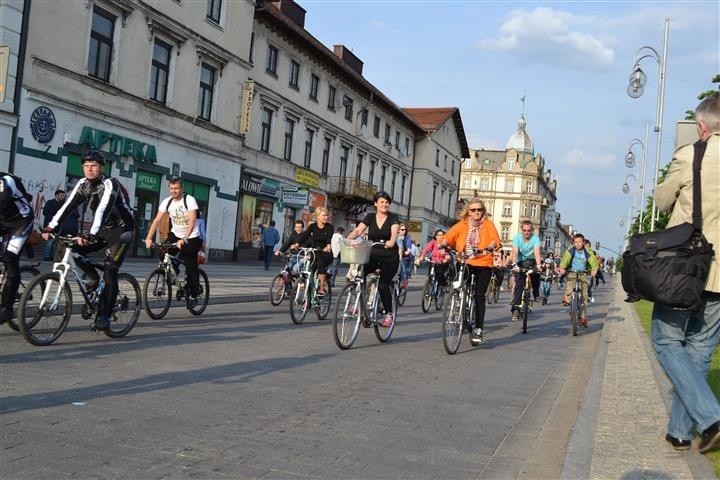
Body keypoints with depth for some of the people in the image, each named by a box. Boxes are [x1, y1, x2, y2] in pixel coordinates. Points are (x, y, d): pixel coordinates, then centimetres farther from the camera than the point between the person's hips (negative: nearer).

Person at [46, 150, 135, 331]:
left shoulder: (110, 184, -23)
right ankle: (95, 279, 11)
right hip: (102, 229, 7)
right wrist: (51, 227, -20)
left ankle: (104, 317, -11)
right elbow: (68, 206, -9)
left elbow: (103, 209, -37)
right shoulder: (83, 184, -2)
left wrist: (90, 234, -50)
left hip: (121, 230, -7)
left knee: (109, 271, -15)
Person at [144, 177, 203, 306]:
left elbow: (192, 220, -30)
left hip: (191, 237, -5)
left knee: (191, 267, -8)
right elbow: (157, 220, -10)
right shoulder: (167, 202, -5)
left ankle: (193, 295, 6)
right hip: (175, 234, 5)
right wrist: (149, 238, -22)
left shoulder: (189, 200, -19)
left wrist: (184, 239, -41)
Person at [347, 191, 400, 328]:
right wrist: (347, 239, -30)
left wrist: (391, 242, -46)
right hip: (373, 255, 3)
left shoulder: (393, 218, -3)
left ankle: (389, 314, 4)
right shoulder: (370, 217, 4)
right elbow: (358, 230, -10)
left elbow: (394, 231, -22)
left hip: (389, 257, -3)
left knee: (383, 285, -17)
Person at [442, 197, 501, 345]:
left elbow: (495, 240, -12)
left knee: (479, 295, -5)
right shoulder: (462, 224, 5)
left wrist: (489, 247, -34)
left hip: (483, 264, -1)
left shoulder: (488, 224, 2)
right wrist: (443, 244, -29)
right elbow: (449, 236, -7)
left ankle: (478, 329, 1)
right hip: (465, 263, 2)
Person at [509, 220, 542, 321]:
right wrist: (514, 264, -44)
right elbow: (515, 252, -28)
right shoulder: (517, 237, -17)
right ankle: (515, 309, -10)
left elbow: (536, 252, -30)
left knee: (536, 273, -26)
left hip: (531, 261, 1)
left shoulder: (535, 238, -18)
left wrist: (538, 265, -46)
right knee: (519, 285, -12)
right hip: (520, 262, -1)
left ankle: (536, 294, 2)